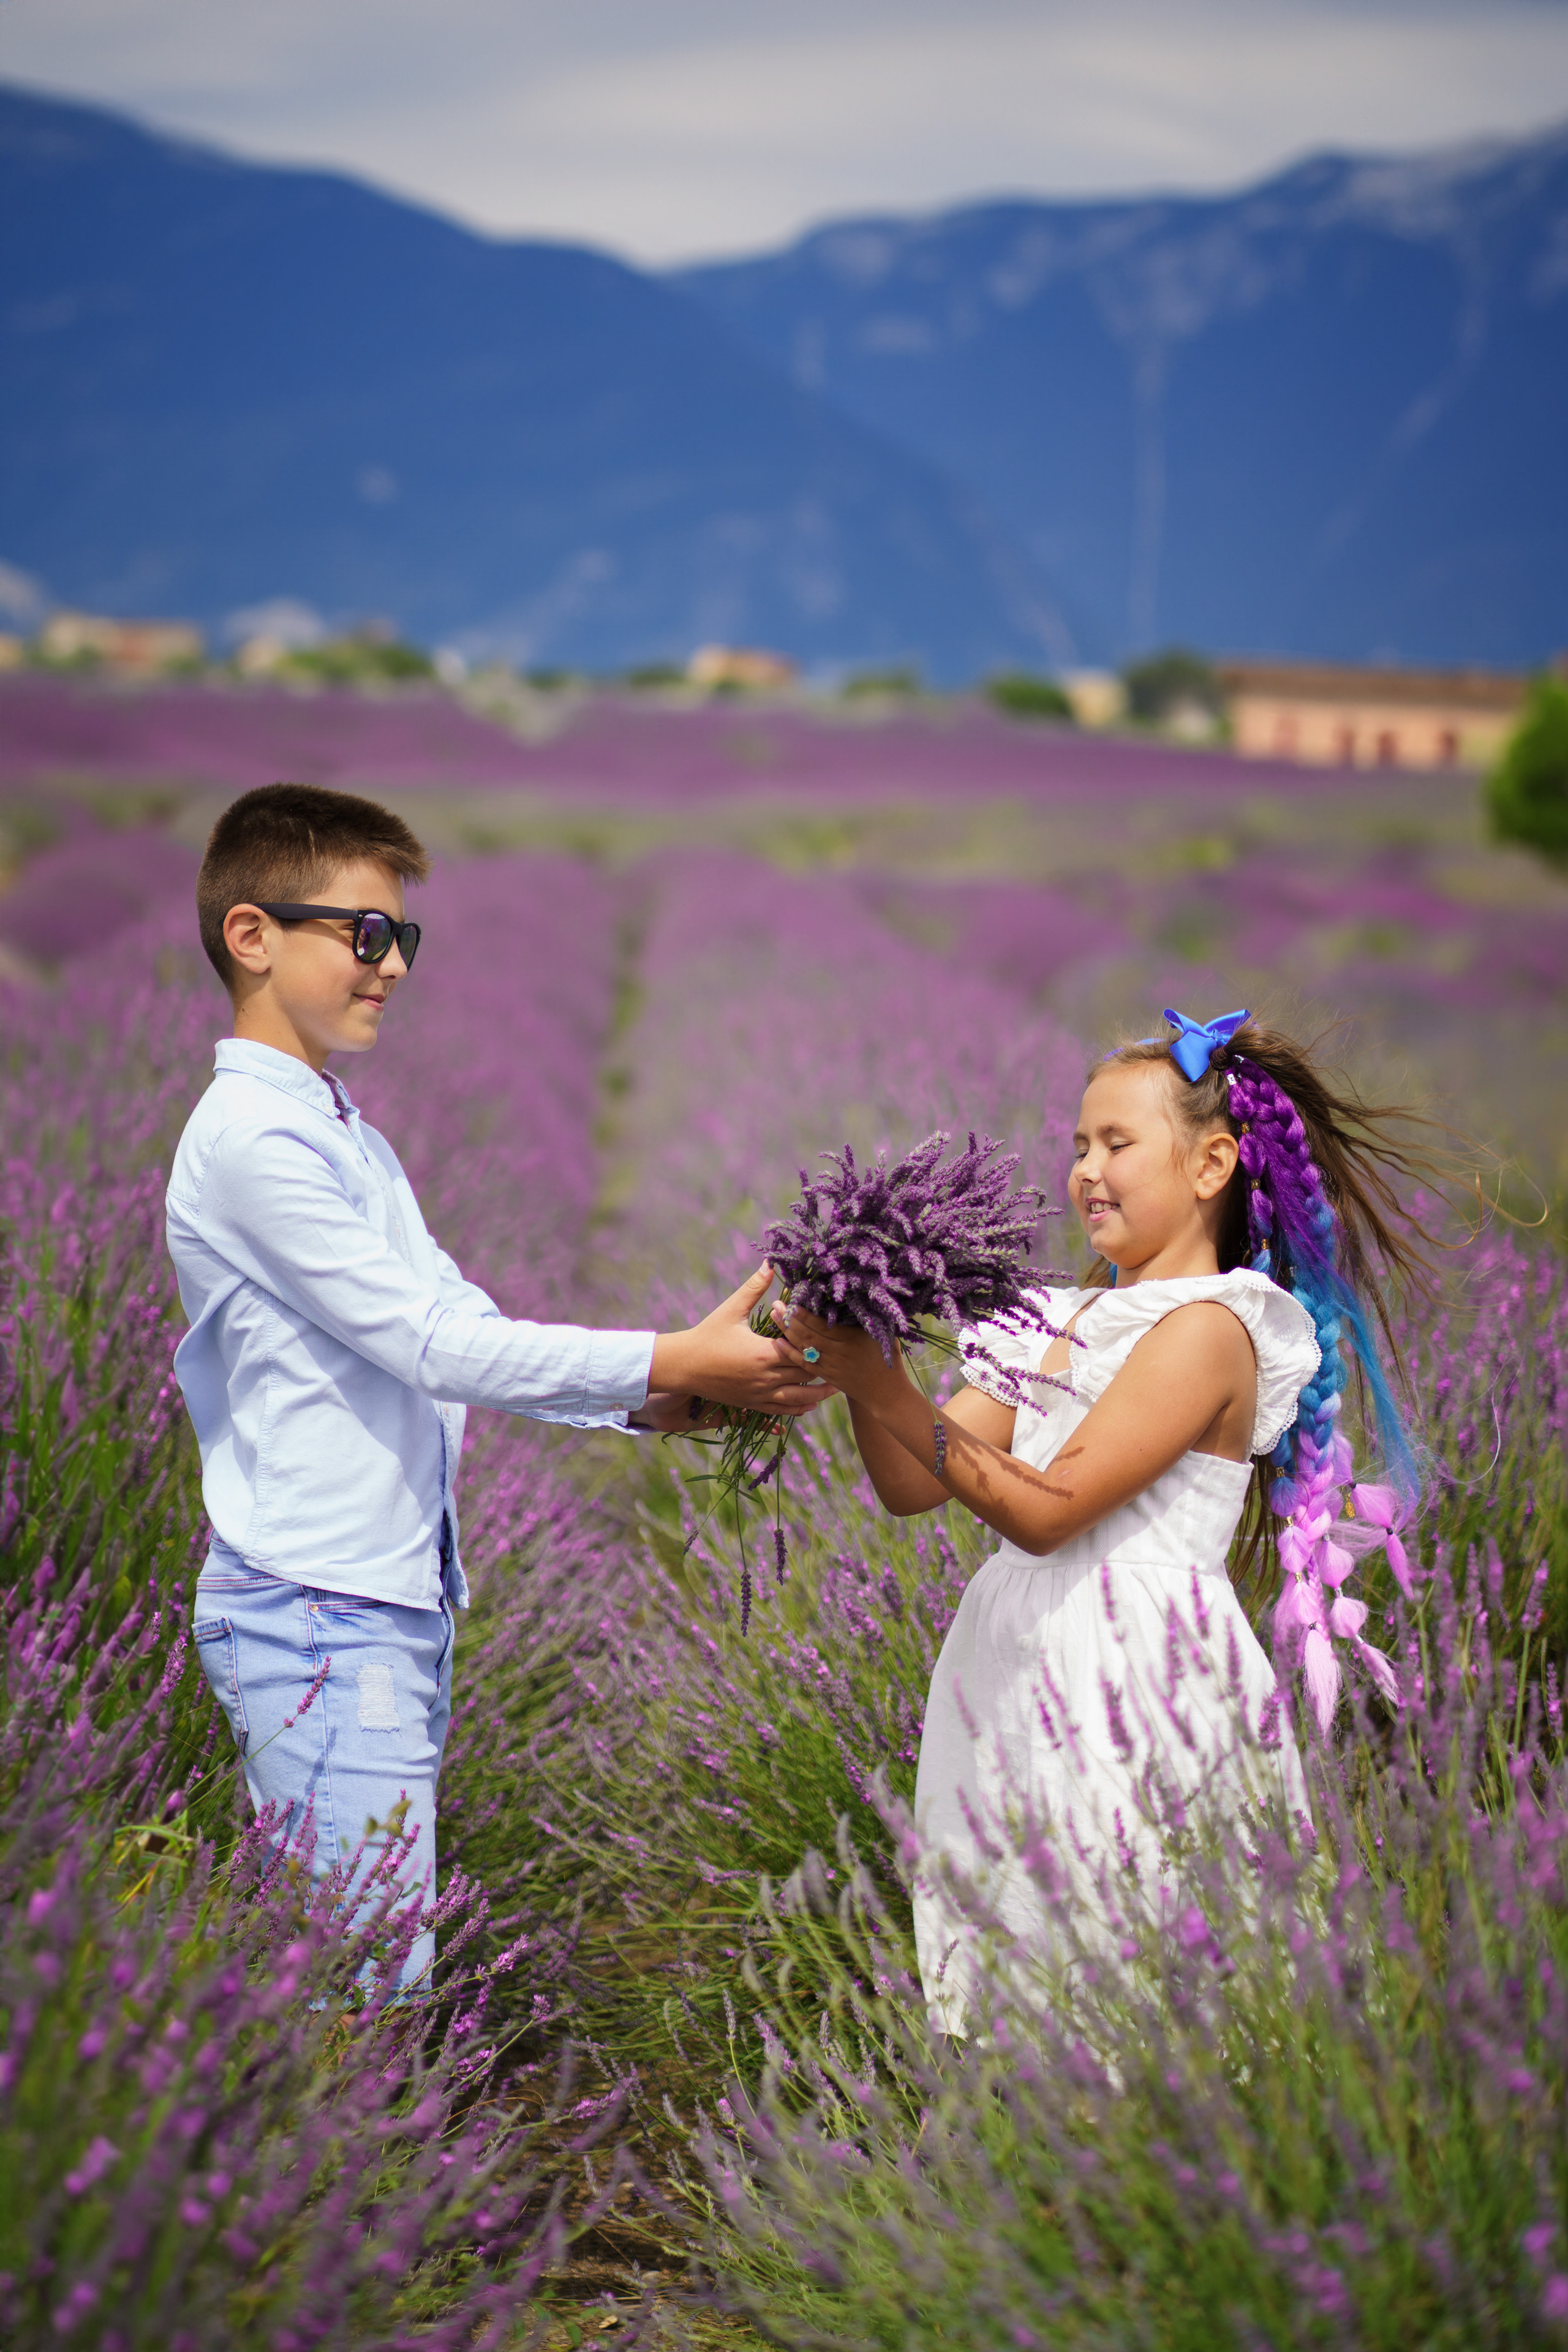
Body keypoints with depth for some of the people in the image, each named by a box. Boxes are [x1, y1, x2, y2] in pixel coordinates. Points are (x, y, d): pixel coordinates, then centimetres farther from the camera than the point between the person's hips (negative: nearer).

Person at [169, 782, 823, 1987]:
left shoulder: (355, 1146, 17)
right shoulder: (251, 1139, -13)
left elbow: (466, 1331, 12)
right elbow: (432, 1345, -18)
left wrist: (654, 1402, -2)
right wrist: (673, 1361, -18)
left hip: (395, 1606, 9)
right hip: (321, 1614, -9)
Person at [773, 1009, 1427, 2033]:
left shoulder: (1208, 1329, -9)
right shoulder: (1072, 1322, 14)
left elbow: (1047, 1510, -16)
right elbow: (911, 1487, 11)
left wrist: (887, 1388, -19)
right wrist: (856, 1363, -5)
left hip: (1133, 1688, -8)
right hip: (1022, 1684, 8)